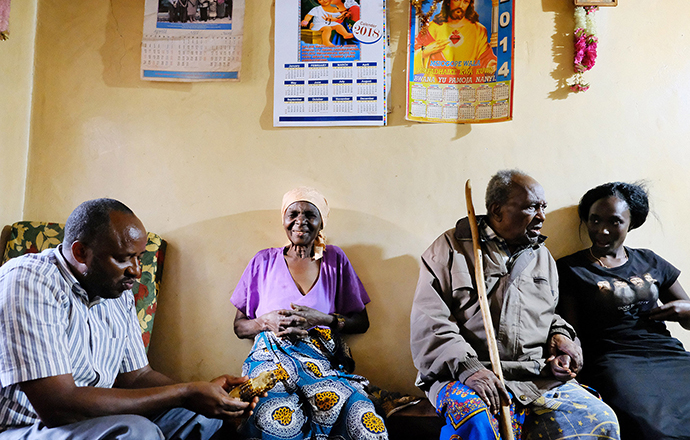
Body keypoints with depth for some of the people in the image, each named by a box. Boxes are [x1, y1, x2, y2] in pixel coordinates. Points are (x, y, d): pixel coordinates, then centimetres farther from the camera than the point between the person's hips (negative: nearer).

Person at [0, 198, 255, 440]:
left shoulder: (121, 294, 3)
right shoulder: (28, 282, -22)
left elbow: (136, 376, 8)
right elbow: (57, 406, -30)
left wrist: (204, 391, -11)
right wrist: (183, 394, -27)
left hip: (92, 418, 7)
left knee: (205, 415, -2)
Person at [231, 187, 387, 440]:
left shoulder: (335, 260, 13)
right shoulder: (264, 261, 12)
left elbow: (361, 322, 12)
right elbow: (239, 326, 16)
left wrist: (320, 319, -6)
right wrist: (267, 321, -7)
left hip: (322, 358, 1)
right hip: (273, 356, 0)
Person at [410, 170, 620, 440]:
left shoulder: (543, 257, 21)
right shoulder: (451, 249, 1)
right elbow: (428, 322, -7)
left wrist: (558, 334, 9)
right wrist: (466, 366, -20)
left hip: (541, 377, 6)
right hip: (464, 376, -5)